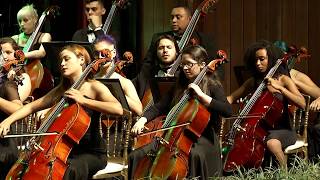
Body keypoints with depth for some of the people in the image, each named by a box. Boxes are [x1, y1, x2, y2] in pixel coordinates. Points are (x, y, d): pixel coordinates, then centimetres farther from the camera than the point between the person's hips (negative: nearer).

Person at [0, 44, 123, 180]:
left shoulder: (94, 87, -6)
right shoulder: (61, 91, 14)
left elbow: (118, 109, -24)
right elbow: (32, 107, 15)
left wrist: (83, 100, -26)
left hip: (92, 153, -6)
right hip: (67, 150, 6)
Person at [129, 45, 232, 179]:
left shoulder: (213, 86, 1)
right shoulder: (178, 87, 16)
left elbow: (228, 111, -14)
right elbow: (158, 108, 13)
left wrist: (201, 95, -19)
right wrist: (142, 120, -7)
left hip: (201, 139, -5)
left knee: (195, 155, -42)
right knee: (136, 156, -14)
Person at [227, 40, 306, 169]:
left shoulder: (283, 80, -2)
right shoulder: (252, 82, 12)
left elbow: (302, 103, -16)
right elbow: (231, 99, 12)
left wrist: (279, 87, -23)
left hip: (282, 129, -5)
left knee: (271, 143, -38)